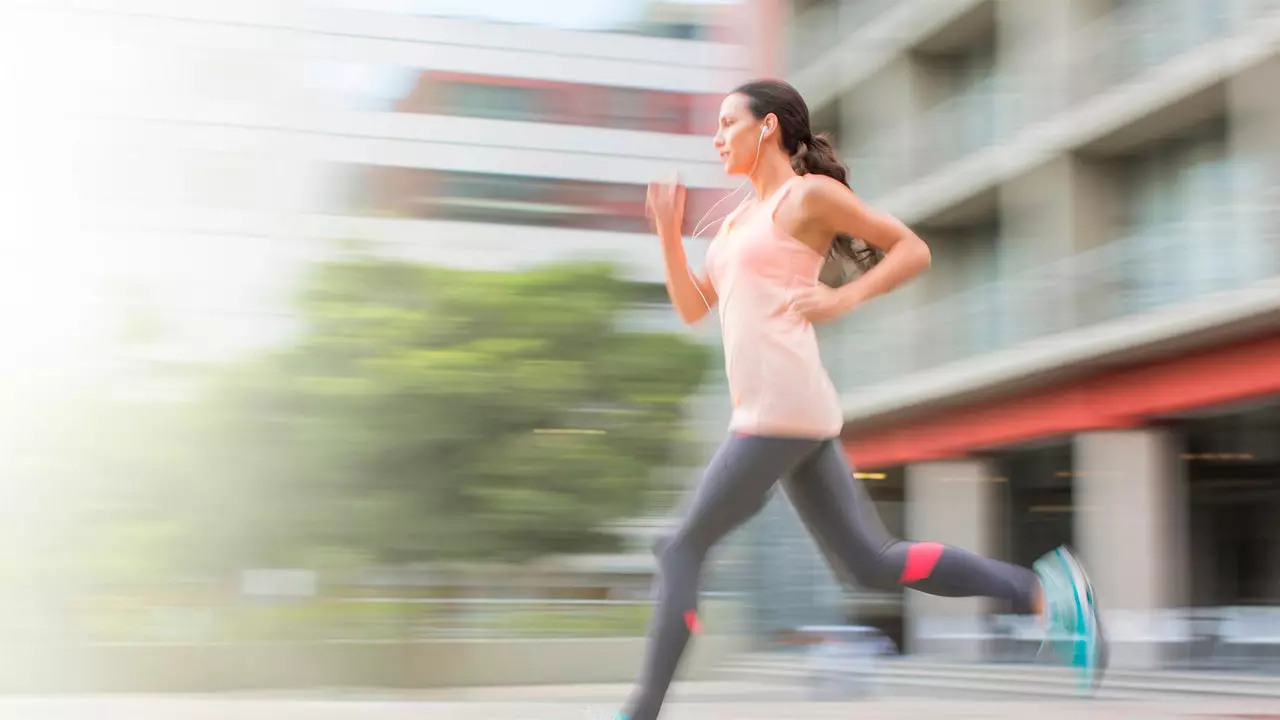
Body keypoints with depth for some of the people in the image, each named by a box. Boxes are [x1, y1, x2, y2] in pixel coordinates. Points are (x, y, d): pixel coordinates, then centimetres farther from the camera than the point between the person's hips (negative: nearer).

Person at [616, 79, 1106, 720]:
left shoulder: (809, 193, -1)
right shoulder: (742, 217, 24)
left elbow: (913, 250, -1)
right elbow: (692, 309, 23)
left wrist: (843, 299, -14)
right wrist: (668, 230, 11)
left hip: (783, 409, -9)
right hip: (768, 413, 9)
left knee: (682, 550, -5)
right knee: (875, 562, 7)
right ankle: (1042, 590, 7)